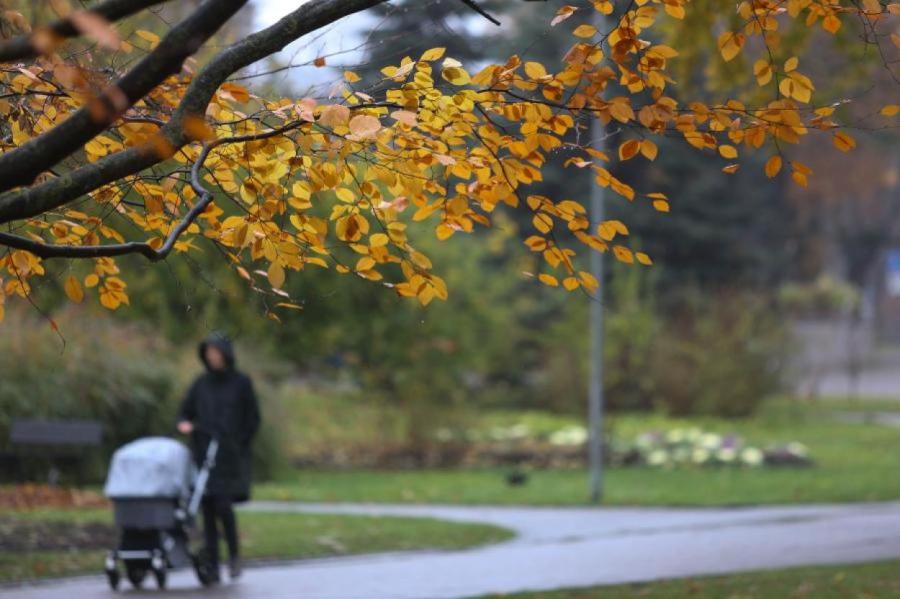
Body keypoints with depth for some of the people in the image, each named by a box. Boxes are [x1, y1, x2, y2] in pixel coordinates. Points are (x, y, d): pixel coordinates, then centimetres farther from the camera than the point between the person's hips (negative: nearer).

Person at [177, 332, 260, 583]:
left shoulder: (241, 383, 1)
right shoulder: (201, 383, 10)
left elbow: (252, 420, 2)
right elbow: (186, 412, 15)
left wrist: (237, 447, -5)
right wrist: (184, 424, -8)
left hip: (229, 457, -3)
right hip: (204, 455, 3)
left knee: (223, 505, -16)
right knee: (208, 510, 0)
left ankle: (234, 553, 7)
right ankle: (212, 566, 3)